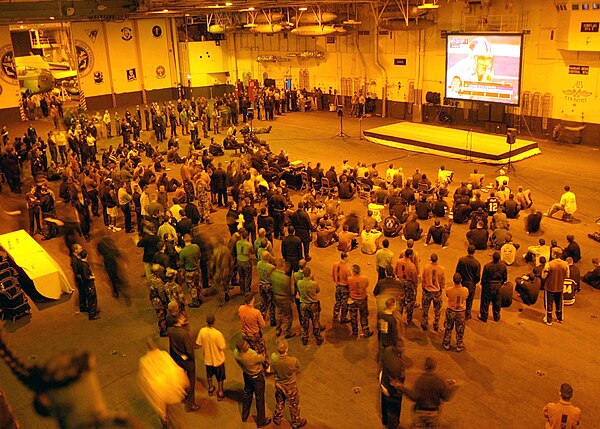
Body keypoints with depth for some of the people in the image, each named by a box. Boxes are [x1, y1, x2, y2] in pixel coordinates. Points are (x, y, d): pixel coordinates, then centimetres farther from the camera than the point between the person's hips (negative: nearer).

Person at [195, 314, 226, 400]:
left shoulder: (202, 331, -21)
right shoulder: (218, 334, -32)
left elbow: (198, 345, -10)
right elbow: (223, 347, -22)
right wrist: (224, 341, -3)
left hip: (208, 358, 3)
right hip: (218, 359, -3)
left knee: (209, 375, 30)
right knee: (220, 377, 21)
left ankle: (211, 388, 50)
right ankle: (220, 393, 36)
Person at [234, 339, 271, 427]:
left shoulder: (235, 352, -23)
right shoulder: (252, 356, -42)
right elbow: (263, 358, -20)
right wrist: (262, 354, 2)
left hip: (246, 374, 6)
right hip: (257, 377, -6)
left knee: (247, 393, 28)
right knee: (259, 398, 15)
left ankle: (244, 416, 48)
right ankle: (261, 421, 34)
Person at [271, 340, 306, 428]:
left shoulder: (273, 357, -28)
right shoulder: (293, 361, -38)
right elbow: (298, 366, -13)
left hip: (278, 384, 4)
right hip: (290, 386, -3)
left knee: (279, 402, 30)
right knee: (294, 404, 23)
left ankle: (277, 419, 52)